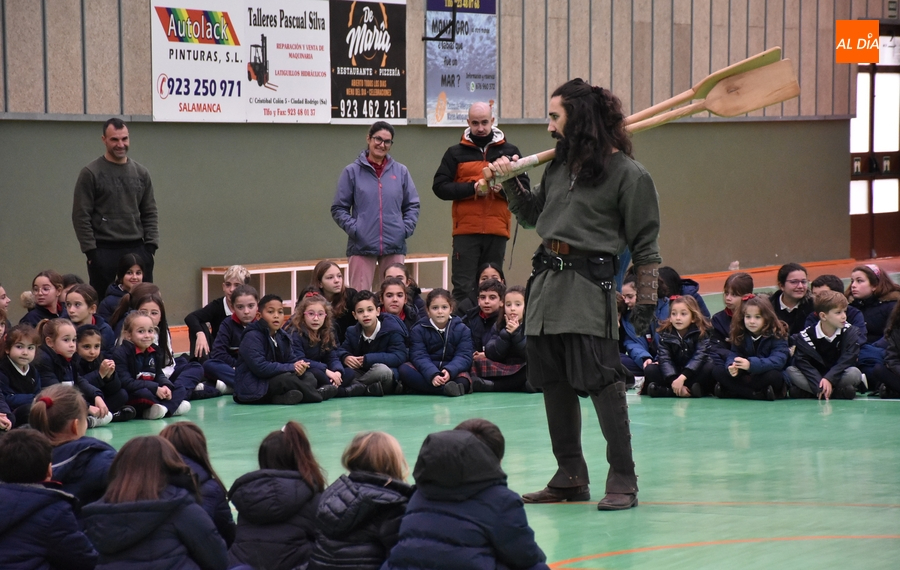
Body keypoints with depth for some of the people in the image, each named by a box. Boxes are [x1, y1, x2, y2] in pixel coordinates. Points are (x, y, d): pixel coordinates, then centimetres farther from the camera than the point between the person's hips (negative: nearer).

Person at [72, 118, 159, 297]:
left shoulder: (141, 173, 10)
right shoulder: (91, 173, -3)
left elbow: (150, 214, 14)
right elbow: (81, 216, -5)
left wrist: (151, 245, 2)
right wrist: (91, 251, -10)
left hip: (136, 250, 4)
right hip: (104, 251, -4)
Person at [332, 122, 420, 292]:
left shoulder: (400, 171, 10)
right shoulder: (352, 172, 4)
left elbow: (412, 205, 16)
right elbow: (339, 208, 6)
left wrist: (406, 228, 1)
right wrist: (352, 228, -8)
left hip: (394, 246, 2)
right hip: (362, 246, -2)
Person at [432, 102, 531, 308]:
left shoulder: (509, 151, 12)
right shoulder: (456, 153, 9)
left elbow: (524, 188, 7)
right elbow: (439, 186, 1)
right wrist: (472, 188, -12)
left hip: (497, 231, 2)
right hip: (466, 230, -1)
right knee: (463, 288, -7)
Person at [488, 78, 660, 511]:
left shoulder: (626, 173, -5)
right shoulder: (558, 166, 15)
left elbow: (645, 244, -5)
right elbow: (533, 216, 29)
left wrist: (646, 299, -9)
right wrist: (510, 183, 14)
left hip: (590, 284, -8)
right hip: (548, 280, 8)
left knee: (602, 381, -12)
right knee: (554, 382, 9)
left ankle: (623, 480, -6)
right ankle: (571, 477, 19)